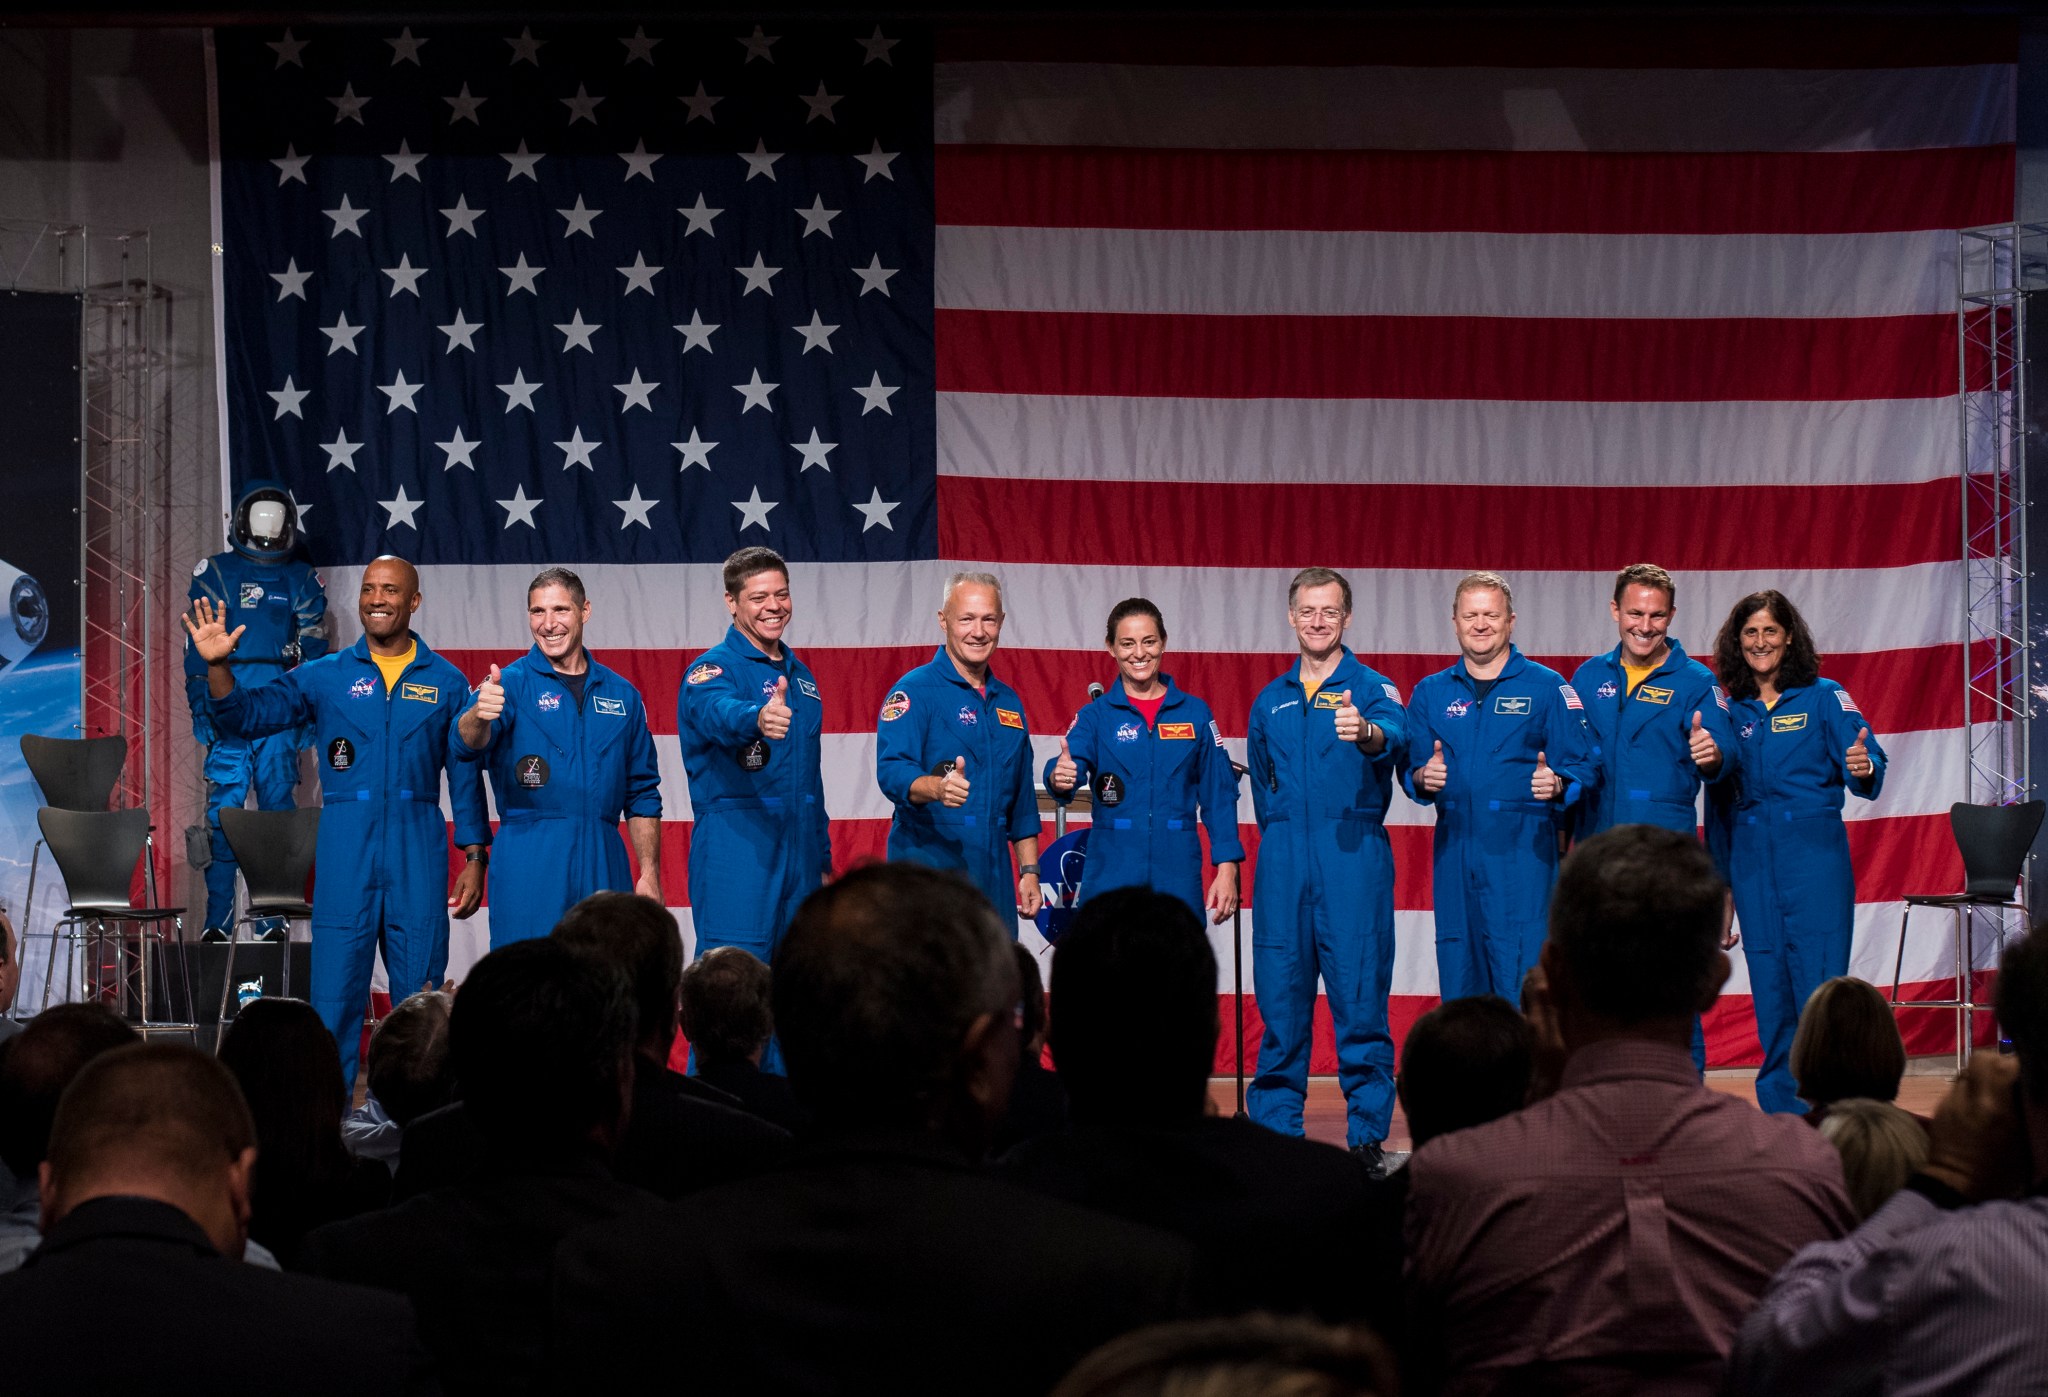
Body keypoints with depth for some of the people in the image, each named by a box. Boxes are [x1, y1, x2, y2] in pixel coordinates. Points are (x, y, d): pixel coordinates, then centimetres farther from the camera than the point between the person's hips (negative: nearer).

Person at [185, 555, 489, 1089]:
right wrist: (216, 665, -13)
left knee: (420, 994, 2)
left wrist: (474, 859, 4)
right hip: (346, 845, 0)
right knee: (334, 989, -2)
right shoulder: (325, 676, 8)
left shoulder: (445, 681, 8)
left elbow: (465, 774, 9)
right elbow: (247, 715, 4)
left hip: (418, 849, 0)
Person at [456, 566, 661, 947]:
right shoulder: (511, 683, 1)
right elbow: (468, 744, -18)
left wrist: (649, 874, 8)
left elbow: (642, 794, 16)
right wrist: (479, 715, -41)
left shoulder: (621, 694, 13)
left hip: (604, 866, 3)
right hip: (529, 865, -3)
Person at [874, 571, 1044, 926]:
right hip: (928, 868, -6)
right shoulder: (915, 691, -4)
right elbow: (892, 770, -19)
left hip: (993, 881, 6)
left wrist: (1029, 871, 14)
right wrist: (937, 788, -39)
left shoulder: (1008, 702, 18)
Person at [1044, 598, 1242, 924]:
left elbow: (1219, 795, 7)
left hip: (1178, 879, 1)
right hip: (1111, 876, -1)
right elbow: (1072, 762, -13)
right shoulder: (1095, 716, 6)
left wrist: (1227, 867, -2)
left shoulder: (1195, 713, 8)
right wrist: (1059, 778, -37)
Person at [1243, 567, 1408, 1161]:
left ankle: (1368, 1135, -1)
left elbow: (1394, 737, -21)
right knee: (1279, 1000, 3)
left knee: (1360, 1000, -6)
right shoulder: (1270, 701, 18)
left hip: (1353, 860, -4)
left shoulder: (1371, 688, 3)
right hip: (1283, 864, 4)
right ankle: (1275, 1130, 9)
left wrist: (1366, 732, -43)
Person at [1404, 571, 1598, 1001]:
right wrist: (1423, 778, -10)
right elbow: (1410, 769, 13)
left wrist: (1557, 785, -21)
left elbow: (1584, 767, 1)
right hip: (1455, 854, 4)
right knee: (1459, 984, 5)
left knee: (1524, 989, -10)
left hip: (1523, 853, -4)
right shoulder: (1430, 693, 15)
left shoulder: (1547, 687, 4)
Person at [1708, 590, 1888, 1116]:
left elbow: (1866, 760, -9)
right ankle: (1783, 1109, 10)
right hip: (1753, 864, 4)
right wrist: (1720, 876, 14)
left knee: (1819, 982, -7)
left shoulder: (1823, 697, 2)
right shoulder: (1730, 711, 12)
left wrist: (1863, 770, -33)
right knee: (1770, 987, 4)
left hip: (1814, 858, -4)